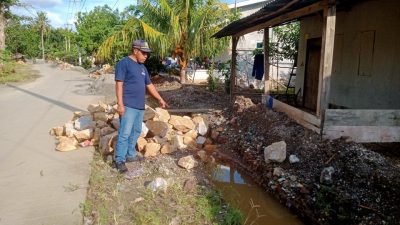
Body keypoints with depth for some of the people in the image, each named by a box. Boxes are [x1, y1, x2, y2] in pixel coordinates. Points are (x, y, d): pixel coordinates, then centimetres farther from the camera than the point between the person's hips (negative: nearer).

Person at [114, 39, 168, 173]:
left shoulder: (142, 67, 17)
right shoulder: (124, 63, -7)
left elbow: (149, 85, 24)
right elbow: (119, 84, -13)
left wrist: (160, 99, 24)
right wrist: (120, 104, -19)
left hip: (140, 106, 8)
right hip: (128, 106, -8)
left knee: (136, 132, 15)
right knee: (125, 133, -8)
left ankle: (130, 154, 28)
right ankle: (119, 160, 0)